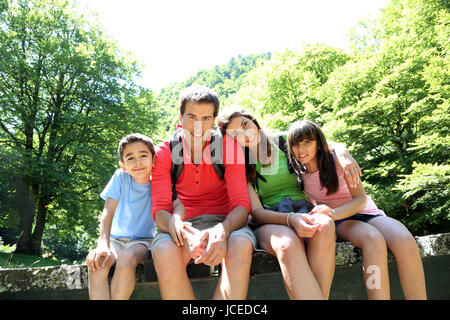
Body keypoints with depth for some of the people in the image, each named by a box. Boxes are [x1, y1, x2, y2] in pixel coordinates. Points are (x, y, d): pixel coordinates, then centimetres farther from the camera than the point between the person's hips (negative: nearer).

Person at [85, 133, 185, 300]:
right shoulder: (121, 176, -7)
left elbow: (179, 205, -22)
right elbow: (108, 211, -13)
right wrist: (103, 244, -29)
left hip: (143, 241, -1)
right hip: (116, 239, 2)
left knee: (126, 259, -34)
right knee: (96, 262, -30)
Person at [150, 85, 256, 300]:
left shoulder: (229, 148, -4)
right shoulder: (164, 153, -2)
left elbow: (241, 204, -11)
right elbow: (160, 208, -8)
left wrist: (223, 230, -34)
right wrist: (172, 222, -34)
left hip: (223, 221, 0)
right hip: (184, 224, 1)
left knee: (241, 247, -35)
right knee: (164, 253, -34)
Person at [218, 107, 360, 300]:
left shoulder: (285, 142, 10)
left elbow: (331, 146, 18)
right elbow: (256, 212, -5)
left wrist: (343, 153, -7)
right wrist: (289, 219, -25)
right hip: (269, 222, -2)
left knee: (324, 226, -35)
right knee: (288, 244, -38)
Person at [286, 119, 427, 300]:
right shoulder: (298, 173, -2)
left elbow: (361, 199, -14)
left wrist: (335, 213, -34)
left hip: (365, 212, 1)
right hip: (339, 222, 0)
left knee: (404, 240, -32)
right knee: (373, 239, -36)